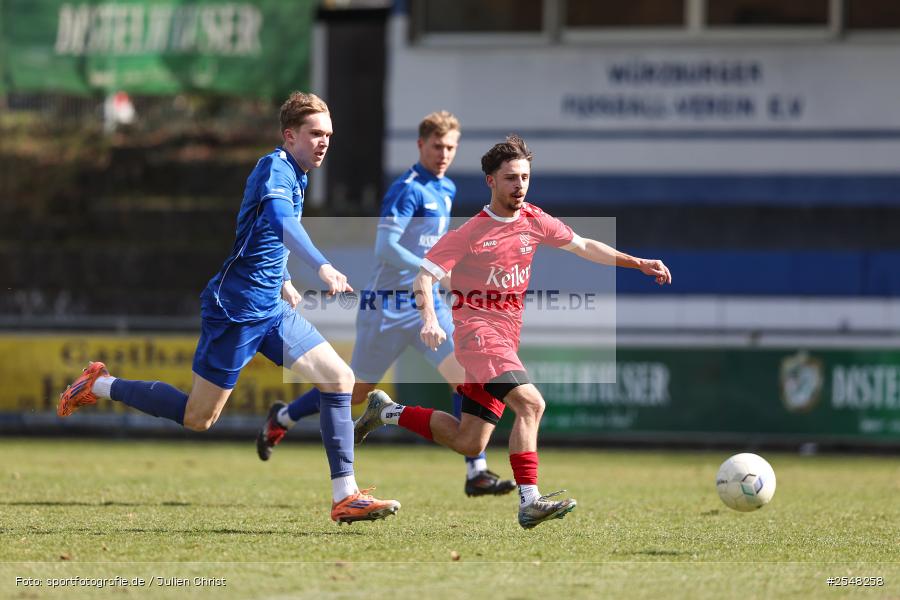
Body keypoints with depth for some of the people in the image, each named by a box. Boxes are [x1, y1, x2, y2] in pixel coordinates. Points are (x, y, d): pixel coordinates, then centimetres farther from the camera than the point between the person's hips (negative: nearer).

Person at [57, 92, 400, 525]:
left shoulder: (293, 176, 14)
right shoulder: (275, 168, -16)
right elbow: (279, 219, -38)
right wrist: (323, 267, -50)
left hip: (271, 310, 9)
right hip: (235, 310, -9)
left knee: (340, 378, -4)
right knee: (198, 418, -1)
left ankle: (345, 497, -4)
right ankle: (101, 385, 19)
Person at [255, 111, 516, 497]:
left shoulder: (446, 190, 11)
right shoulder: (407, 189, -16)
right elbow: (385, 248, -25)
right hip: (388, 308, -7)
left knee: (466, 376, -12)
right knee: (355, 392, 8)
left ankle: (476, 473, -12)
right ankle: (282, 419, 33)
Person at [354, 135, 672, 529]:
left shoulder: (534, 221, 8)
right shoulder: (471, 232, -8)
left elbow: (584, 246, 21)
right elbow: (423, 277, -11)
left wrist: (638, 263, 15)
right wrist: (430, 320, -29)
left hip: (506, 339, 7)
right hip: (477, 330, -7)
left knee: (468, 443, 7)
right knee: (530, 403, -29)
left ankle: (387, 412, 24)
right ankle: (529, 502, -32)